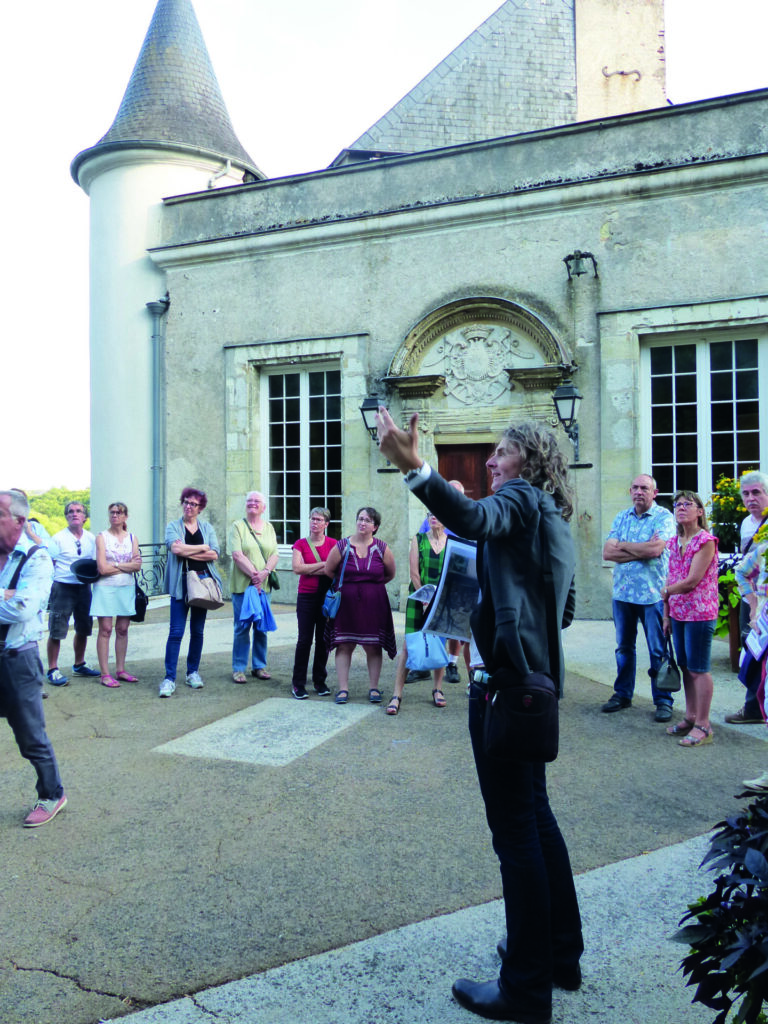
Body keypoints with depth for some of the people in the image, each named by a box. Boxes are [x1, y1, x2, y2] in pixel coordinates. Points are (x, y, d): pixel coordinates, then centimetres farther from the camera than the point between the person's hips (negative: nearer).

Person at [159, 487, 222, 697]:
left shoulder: (207, 528, 11)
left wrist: (187, 552, -11)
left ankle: (193, 672, 21)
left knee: (198, 631, 9)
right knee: (176, 632, -7)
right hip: (181, 583, -3)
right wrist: (202, 548, -7)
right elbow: (176, 548, -15)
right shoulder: (173, 526, 5)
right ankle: (169, 678, -3)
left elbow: (214, 555, -3)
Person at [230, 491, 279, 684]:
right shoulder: (238, 526, 1)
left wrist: (264, 572, -13)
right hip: (242, 584, -3)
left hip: (263, 585, 4)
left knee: (261, 627, 8)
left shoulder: (269, 528, 12)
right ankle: (238, 668, 8)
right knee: (242, 627, -1)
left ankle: (259, 666, 19)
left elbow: (275, 555, 5)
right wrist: (253, 574, -18)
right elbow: (237, 555, -9)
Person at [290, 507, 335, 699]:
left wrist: (310, 569, -10)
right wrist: (323, 564, -10)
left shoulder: (333, 544, 5)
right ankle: (298, 683, 6)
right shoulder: (301, 544, 5)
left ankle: (320, 681, 18)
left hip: (327, 596, 1)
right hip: (306, 596, -1)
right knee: (304, 639, -3)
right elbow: (297, 568, -9)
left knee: (323, 639, 6)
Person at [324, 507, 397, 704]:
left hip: (374, 604, 0)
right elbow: (328, 571, 7)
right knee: (344, 645, 1)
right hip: (346, 602, 0)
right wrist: (347, 584, 10)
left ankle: (374, 688, 16)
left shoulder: (382, 549, -1)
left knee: (373, 646, 5)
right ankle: (343, 688, 8)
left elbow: (390, 575, 11)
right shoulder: (342, 546, -2)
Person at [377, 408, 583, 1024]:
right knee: (535, 813, 20)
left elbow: (473, 519, -34)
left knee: (515, 829, -2)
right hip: (536, 678, 10)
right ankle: (561, 953, 34)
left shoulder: (522, 499, -9)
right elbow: (563, 606, 26)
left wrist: (414, 467, -46)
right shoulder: (555, 518, 19)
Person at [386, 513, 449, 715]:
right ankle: (397, 694, -1)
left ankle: (437, 689, 24)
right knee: (408, 645, -4)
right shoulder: (418, 539, 3)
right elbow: (414, 573, -2)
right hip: (418, 599, -1)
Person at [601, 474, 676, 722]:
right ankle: (622, 694, 27)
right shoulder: (621, 518, 9)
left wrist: (623, 546, -8)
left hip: (653, 593, -5)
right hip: (622, 592, 5)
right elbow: (607, 553, -2)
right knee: (624, 647, 14)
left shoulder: (664, 517, -5)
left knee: (658, 651, 2)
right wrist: (641, 550, -13)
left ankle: (663, 700, 14)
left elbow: (655, 549, -22)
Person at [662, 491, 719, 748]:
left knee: (698, 669, -2)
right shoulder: (675, 542, 11)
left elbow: (692, 581, -18)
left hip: (700, 613, -7)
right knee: (685, 667, 14)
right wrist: (666, 613, 11)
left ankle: (703, 726, 6)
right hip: (678, 613, 7)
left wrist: (666, 591, -2)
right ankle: (690, 717, 25)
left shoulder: (706, 541, -13)